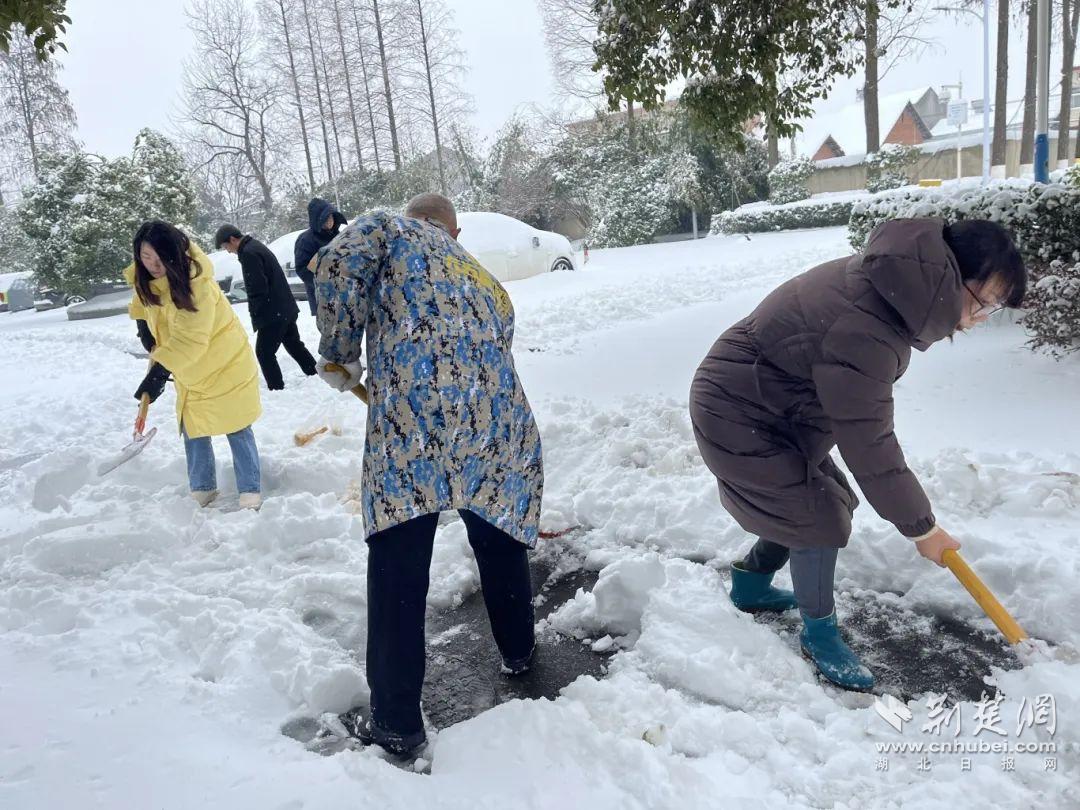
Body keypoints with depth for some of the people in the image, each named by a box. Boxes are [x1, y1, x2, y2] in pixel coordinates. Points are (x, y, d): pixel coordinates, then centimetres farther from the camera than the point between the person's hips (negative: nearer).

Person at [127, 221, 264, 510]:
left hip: (224, 365, -7)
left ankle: (251, 493, 10)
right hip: (189, 370, 8)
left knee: (237, 431, 1)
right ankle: (202, 490, 26)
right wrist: (143, 324, 12)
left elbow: (189, 339, -33)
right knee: (192, 429, 13)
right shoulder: (146, 278, -6)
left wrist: (161, 370, -34)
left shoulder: (196, 282, -30)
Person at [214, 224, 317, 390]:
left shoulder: (248, 253, -17)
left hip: (273, 313, -10)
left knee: (264, 352, 0)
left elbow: (257, 290, -21)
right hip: (286, 309, 10)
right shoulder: (256, 246, 15)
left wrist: (256, 317, -10)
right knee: (294, 344, 19)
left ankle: (277, 388, 3)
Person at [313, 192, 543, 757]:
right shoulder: (492, 287, 29)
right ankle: (519, 654, 48)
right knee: (501, 548, 28)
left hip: (412, 432, -5)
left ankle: (396, 722, 19)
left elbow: (337, 266, -7)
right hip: (503, 435, 6)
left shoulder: (391, 230, 15)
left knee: (397, 577, 8)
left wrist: (339, 354, 5)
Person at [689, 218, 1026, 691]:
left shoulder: (884, 282, -4)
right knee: (819, 515, -7)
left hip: (773, 405, 10)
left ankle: (751, 585, 34)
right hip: (738, 417, -10)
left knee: (830, 501, 16)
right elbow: (868, 445, -25)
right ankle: (819, 634, 15)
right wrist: (921, 527, -12)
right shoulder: (864, 332, -34)